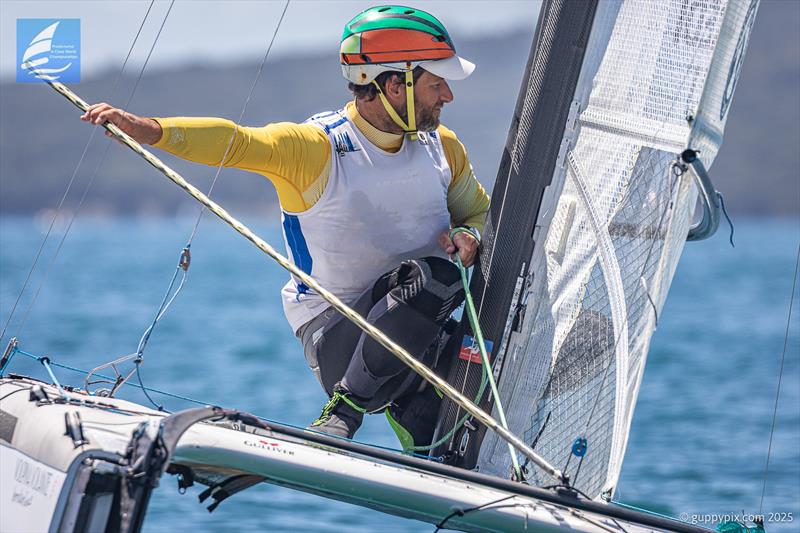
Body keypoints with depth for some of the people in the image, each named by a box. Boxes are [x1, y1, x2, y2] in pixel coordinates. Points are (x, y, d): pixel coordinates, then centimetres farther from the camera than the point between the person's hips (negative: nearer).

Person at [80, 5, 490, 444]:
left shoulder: (443, 146, 8)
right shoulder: (315, 148, -10)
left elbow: (481, 213, 22)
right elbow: (234, 141, -25)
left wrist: (469, 236, -4)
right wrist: (146, 128, -42)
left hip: (423, 328, 5)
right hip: (336, 325, -5)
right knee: (431, 276, -34)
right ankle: (344, 411, -22)